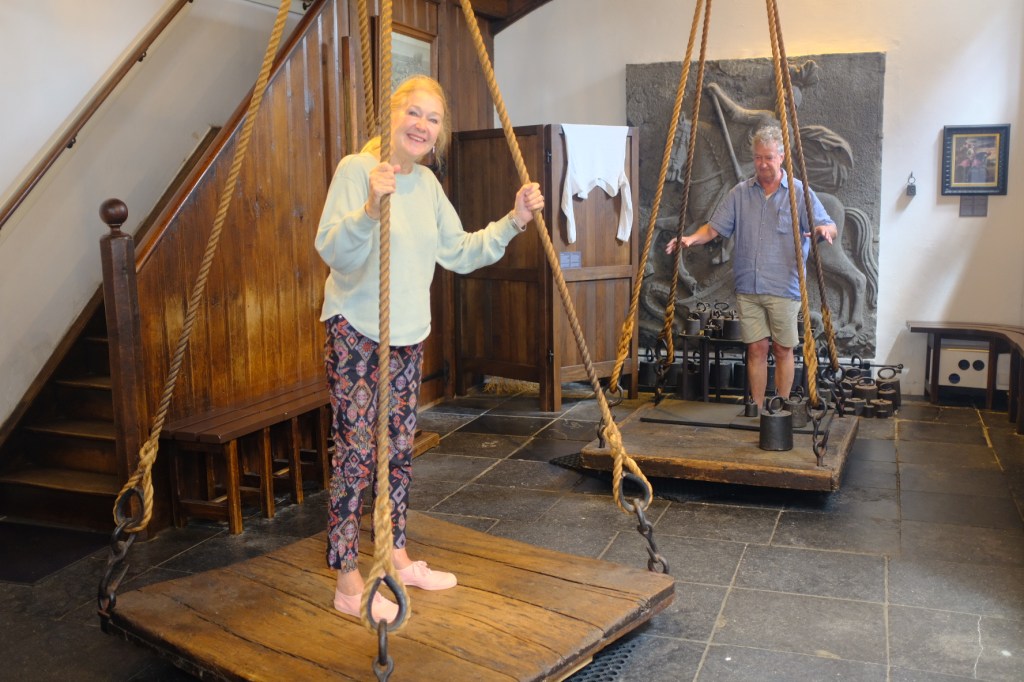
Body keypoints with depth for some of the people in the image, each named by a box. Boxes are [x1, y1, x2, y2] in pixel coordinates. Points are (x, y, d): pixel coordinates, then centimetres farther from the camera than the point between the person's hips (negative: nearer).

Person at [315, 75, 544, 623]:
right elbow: (331, 250, -21)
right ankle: (348, 584, 7)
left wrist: (513, 222, 2)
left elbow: (459, 252, 12)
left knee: (400, 450, 15)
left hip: (408, 334, 7)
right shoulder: (357, 169, -12)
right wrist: (370, 208, -37)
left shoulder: (428, 183, 9)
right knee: (355, 454, -4)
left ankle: (398, 559, 30)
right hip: (355, 332, -7)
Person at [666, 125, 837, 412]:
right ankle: (757, 410, 14)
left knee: (783, 349, 6)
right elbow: (714, 227, 7)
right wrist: (691, 239, -13)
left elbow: (830, 227, -6)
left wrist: (823, 230, -30)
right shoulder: (740, 193, 8)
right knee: (756, 348, 6)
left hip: (783, 288, -2)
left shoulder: (800, 192, 0)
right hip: (748, 288, 2)